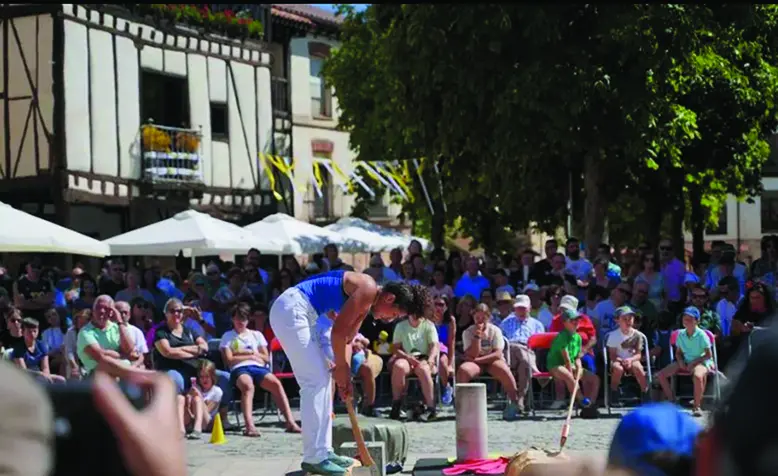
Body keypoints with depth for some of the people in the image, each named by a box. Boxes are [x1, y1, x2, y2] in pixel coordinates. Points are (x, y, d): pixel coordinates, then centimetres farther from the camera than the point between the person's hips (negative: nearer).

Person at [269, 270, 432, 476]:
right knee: (316, 381, -9)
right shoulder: (368, 290, -13)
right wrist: (341, 368, -3)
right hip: (290, 310, -11)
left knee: (321, 378, 13)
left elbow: (346, 338, 21)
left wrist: (345, 374, 14)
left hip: (294, 313, 11)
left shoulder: (366, 301, 18)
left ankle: (322, 451, 17)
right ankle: (314, 458, -7)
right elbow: (338, 331, -14)